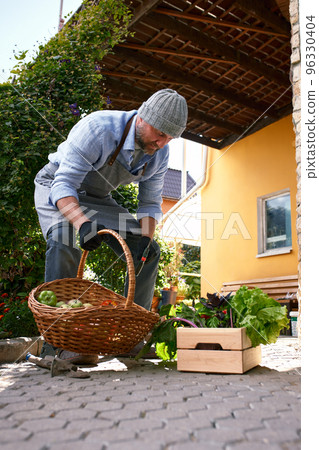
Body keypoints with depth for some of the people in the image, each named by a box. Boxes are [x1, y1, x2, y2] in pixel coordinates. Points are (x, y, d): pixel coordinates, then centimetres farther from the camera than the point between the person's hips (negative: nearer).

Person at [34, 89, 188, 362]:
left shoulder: (160, 153, -12)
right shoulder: (97, 128, -32)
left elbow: (151, 205, -5)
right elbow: (63, 185, -35)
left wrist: (144, 240, -24)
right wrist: (83, 223, -53)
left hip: (97, 198, 6)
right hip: (55, 188, -5)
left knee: (149, 252, -6)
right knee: (64, 242, -36)